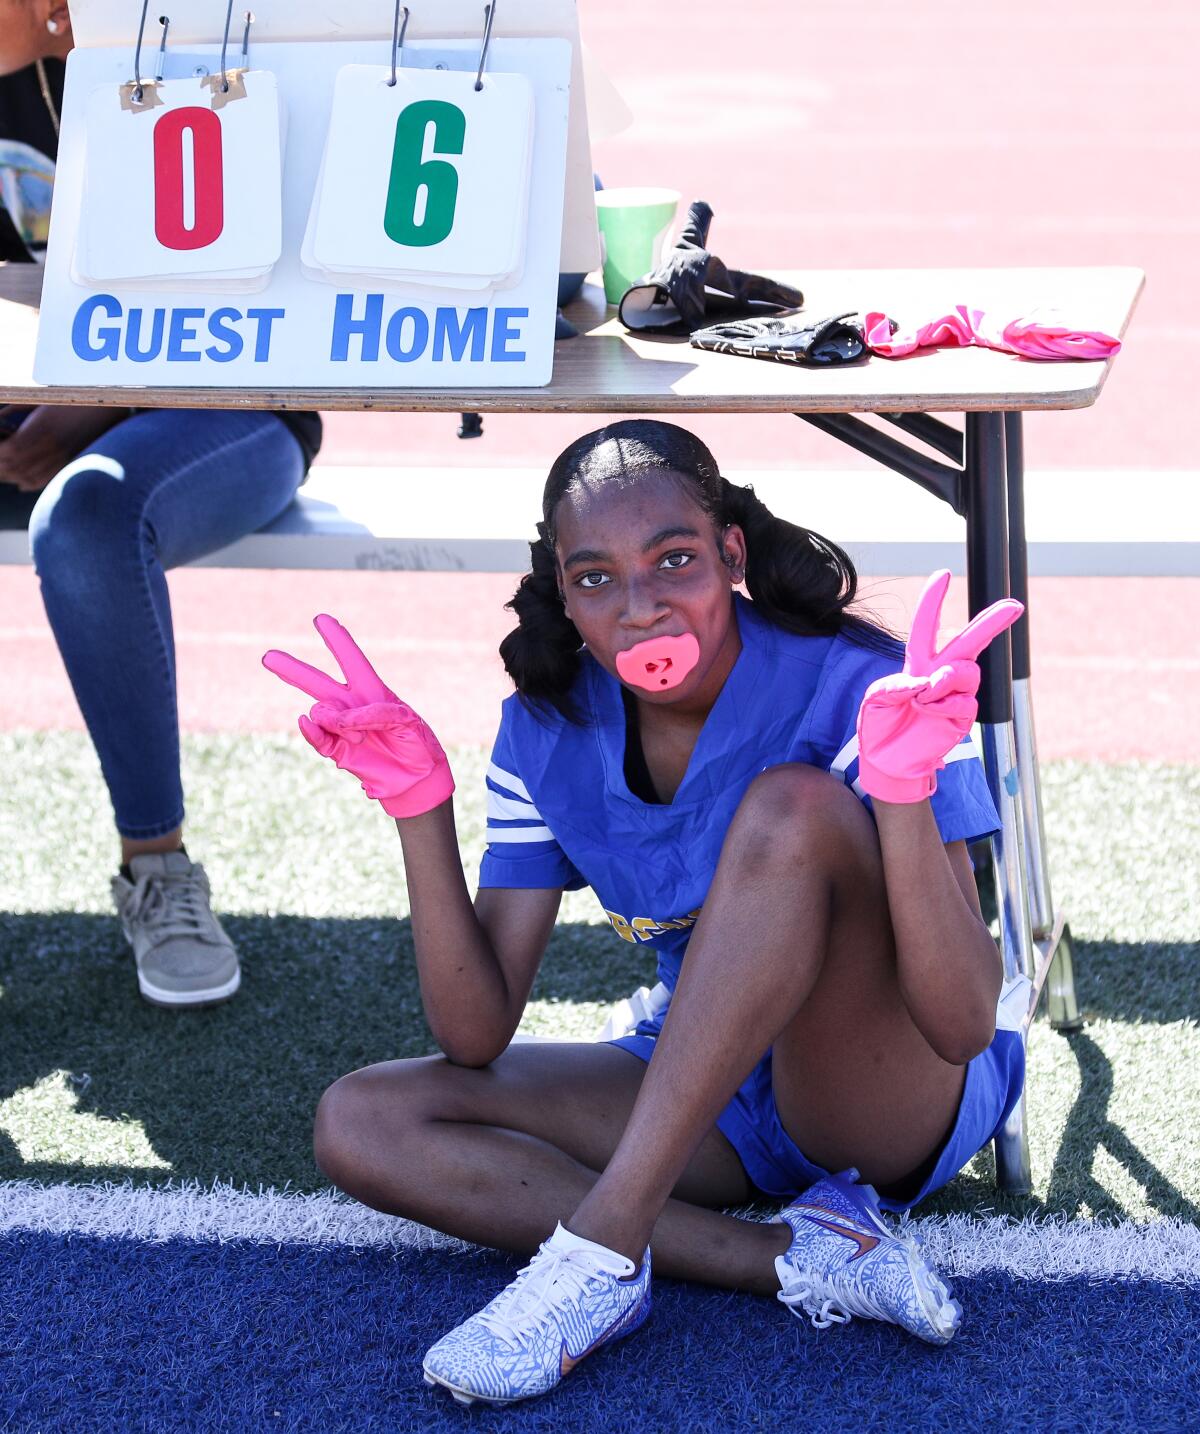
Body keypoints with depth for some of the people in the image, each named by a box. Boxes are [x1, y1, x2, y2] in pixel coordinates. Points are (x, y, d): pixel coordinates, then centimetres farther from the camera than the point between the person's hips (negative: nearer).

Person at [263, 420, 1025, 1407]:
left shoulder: (853, 692, -20)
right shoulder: (549, 733, -6)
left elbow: (963, 1028, -27)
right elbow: (477, 1038, -9)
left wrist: (906, 792, -42)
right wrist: (420, 808, -20)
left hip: (899, 1099, -5)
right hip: (711, 1097, 5)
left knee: (794, 808, -31)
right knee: (360, 1125, -13)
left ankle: (601, 1245, -28)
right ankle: (807, 1258, -23)